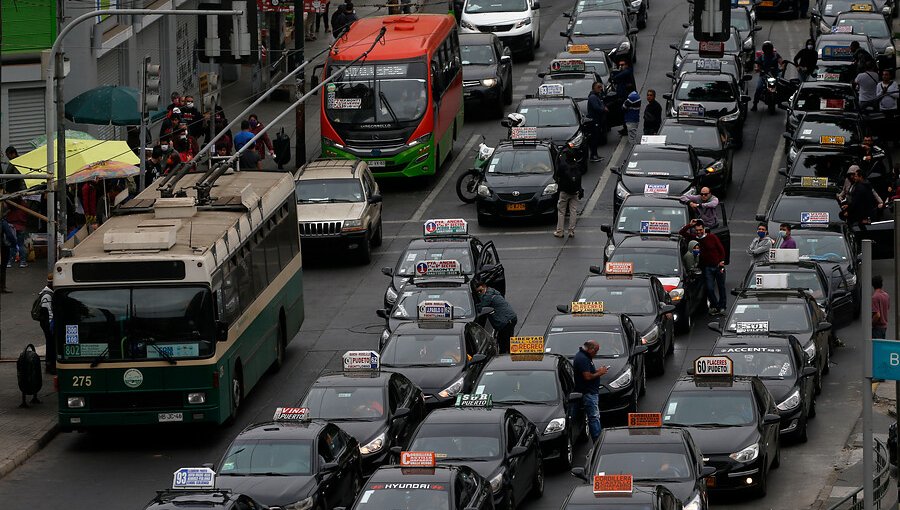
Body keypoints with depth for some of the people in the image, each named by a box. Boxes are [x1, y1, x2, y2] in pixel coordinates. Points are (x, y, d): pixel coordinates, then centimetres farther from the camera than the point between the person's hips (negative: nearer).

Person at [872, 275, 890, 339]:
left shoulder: (875, 297, -21)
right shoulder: (886, 295, 4)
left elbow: (877, 315, -25)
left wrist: (871, 324, -12)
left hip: (877, 327, -8)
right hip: (884, 326, 8)